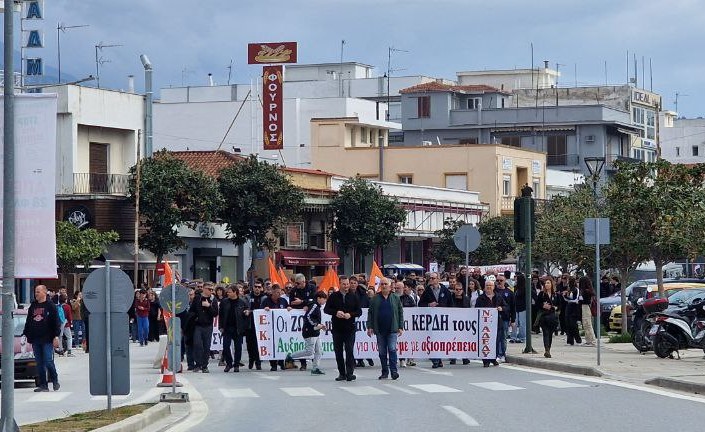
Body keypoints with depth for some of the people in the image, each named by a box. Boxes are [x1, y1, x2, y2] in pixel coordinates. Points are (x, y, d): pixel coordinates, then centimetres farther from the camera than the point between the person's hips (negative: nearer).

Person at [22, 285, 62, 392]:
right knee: (39, 363, 5)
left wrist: (56, 336, -11)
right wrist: (25, 334, 12)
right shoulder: (33, 306, 14)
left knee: (48, 361, -9)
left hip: (47, 339, -5)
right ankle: (43, 385, 8)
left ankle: (55, 380, 11)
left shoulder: (50, 306, -1)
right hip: (35, 339, 5)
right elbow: (28, 322, 20)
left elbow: (56, 322, -4)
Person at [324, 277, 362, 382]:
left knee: (349, 350, -10)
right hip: (337, 328, 2)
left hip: (350, 328, -2)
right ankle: (342, 373, 13)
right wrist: (336, 312, -14)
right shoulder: (333, 296, 6)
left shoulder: (354, 297, 6)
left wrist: (350, 314, -14)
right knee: (338, 351, 5)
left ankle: (349, 373, -10)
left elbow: (359, 311, 5)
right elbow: (326, 309, 4)